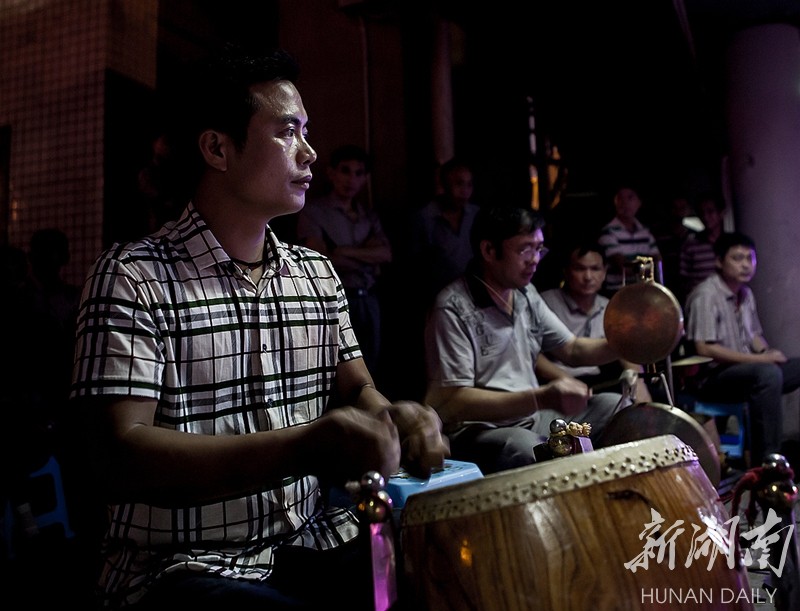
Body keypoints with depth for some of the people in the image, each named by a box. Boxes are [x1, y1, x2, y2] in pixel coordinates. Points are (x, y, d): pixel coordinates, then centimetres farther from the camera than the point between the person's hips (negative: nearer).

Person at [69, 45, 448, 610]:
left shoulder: (318, 273, 7)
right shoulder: (134, 277, -12)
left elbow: (355, 388, 9)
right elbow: (122, 459, -20)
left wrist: (393, 418, -15)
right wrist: (303, 448, -33)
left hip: (314, 542, 5)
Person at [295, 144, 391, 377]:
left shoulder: (369, 215, 14)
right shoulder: (313, 212, -4)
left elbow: (386, 254, 2)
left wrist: (342, 251, -9)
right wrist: (367, 257, -2)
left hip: (369, 300, 6)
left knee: (369, 368, 11)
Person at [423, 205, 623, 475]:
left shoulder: (526, 294, 6)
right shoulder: (453, 309, -20)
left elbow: (572, 349, 13)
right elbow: (453, 402, -25)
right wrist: (542, 398, -33)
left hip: (531, 418, 9)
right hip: (474, 431, -8)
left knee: (614, 406, 4)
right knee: (526, 449, -37)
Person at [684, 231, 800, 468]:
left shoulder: (745, 293, 12)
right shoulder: (706, 295, -16)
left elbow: (754, 335, 21)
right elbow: (705, 349, -22)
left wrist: (767, 352, -3)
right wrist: (759, 359, -21)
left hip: (749, 371, 9)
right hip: (712, 377, -9)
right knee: (768, 373, -34)